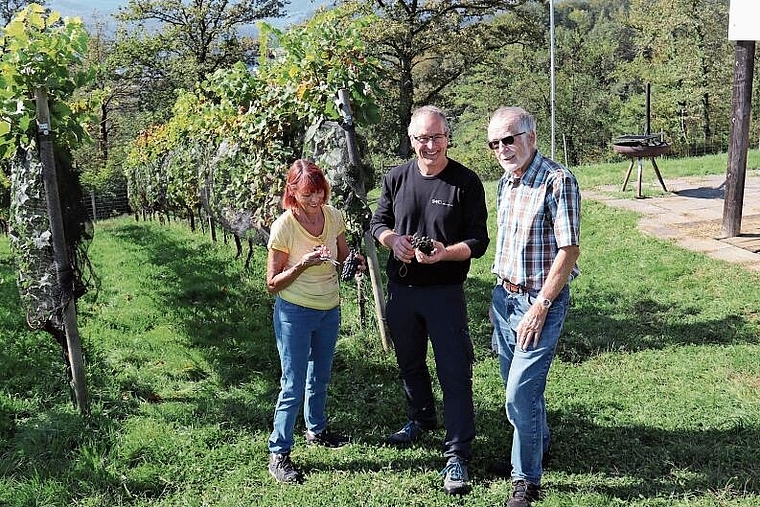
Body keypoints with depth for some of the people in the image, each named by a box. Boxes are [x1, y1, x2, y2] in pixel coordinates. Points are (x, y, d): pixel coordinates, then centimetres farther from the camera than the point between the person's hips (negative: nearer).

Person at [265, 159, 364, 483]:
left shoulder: (333, 216, -5)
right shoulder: (283, 227, -19)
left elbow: (343, 257, 12)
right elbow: (272, 284, -14)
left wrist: (354, 261, -11)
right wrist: (303, 264, -28)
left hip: (329, 310, 6)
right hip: (294, 313, -5)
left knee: (320, 378, 22)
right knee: (293, 386, -2)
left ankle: (316, 429, 44)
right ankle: (279, 454, 10)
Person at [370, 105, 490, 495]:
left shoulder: (465, 182, -9)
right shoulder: (396, 178, 2)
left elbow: (479, 240, -8)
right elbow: (377, 222, 11)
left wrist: (445, 253, -26)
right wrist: (392, 239, -11)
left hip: (445, 292, -4)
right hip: (401, 288, 5)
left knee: (454, 372, -3)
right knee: (410, 362, 21)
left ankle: (457, 456, 5)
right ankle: (421, 419, 46)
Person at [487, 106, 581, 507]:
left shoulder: (558, 181, -17)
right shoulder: (505, 183, 8)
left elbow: (569, 250, -19)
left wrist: (540, 307, -20)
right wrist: (499, 292, 16)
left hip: (540, 301, -8)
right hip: (504, 295, 8)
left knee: (520, 395, -7)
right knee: (515, 383, 19)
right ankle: (539, 444, 43)